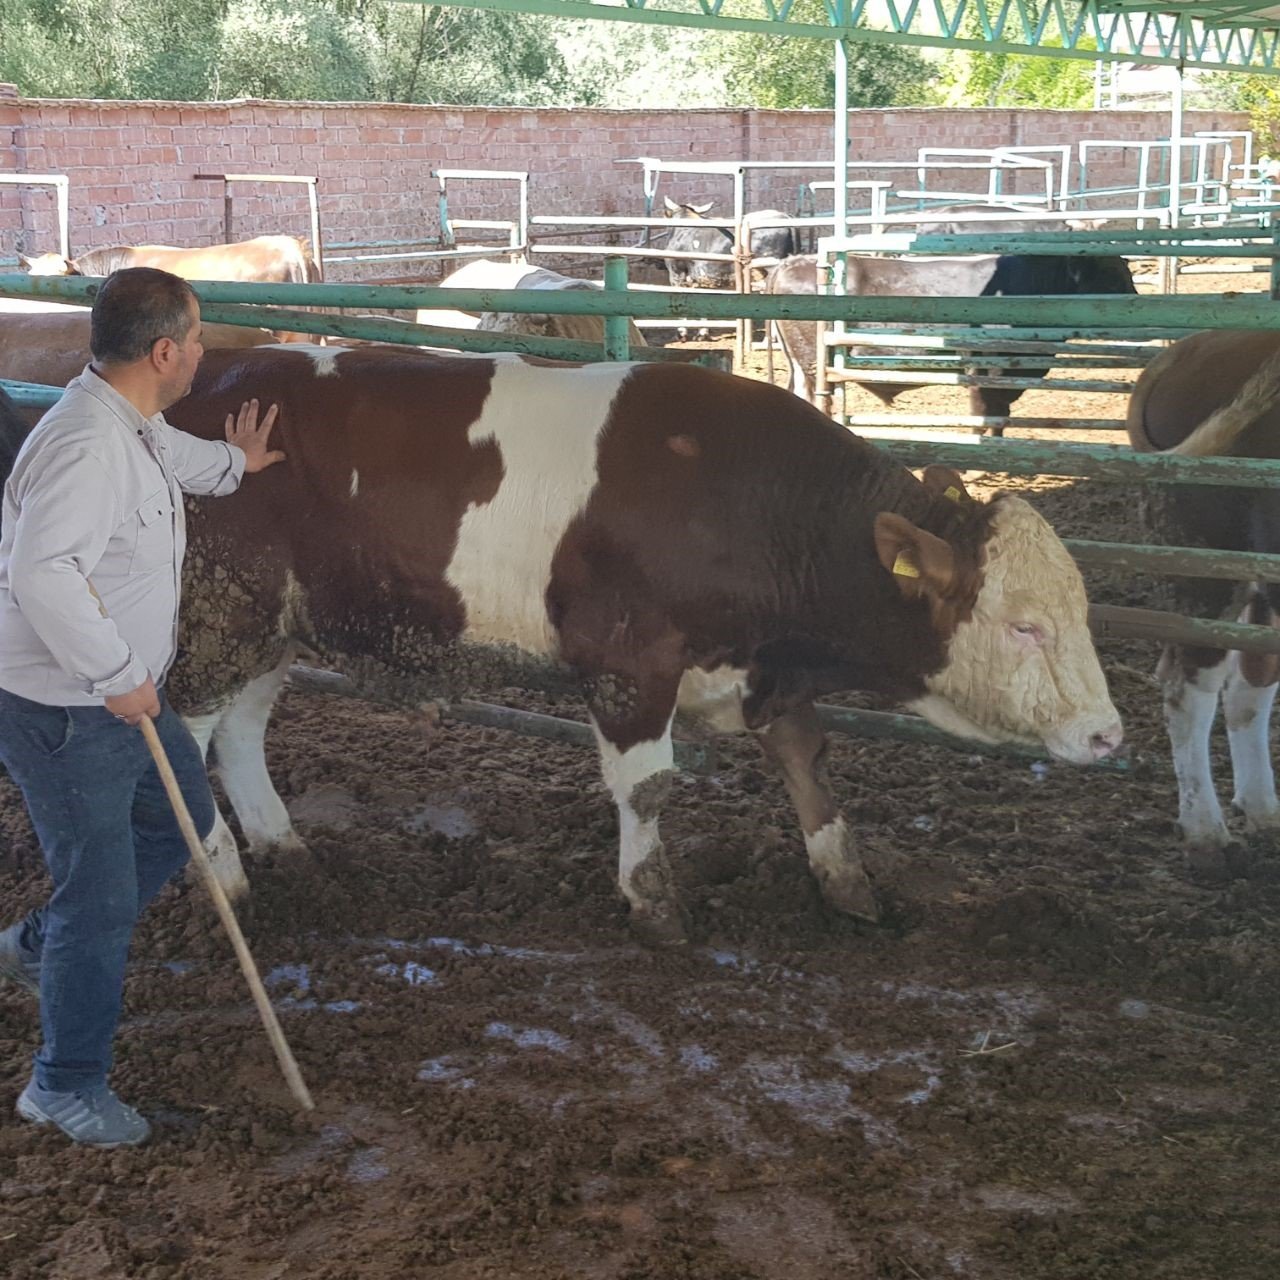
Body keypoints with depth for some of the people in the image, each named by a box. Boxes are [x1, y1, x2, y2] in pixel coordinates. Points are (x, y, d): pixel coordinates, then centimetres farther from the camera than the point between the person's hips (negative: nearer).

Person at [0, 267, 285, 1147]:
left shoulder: (131, 425, 5)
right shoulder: (86, 446, -27)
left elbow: (167, 453, 31)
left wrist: (234, 464, 49)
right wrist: (119, 676, -31)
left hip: (122, 694, 10)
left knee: (182, 817, 25)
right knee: (102, 896, 0)